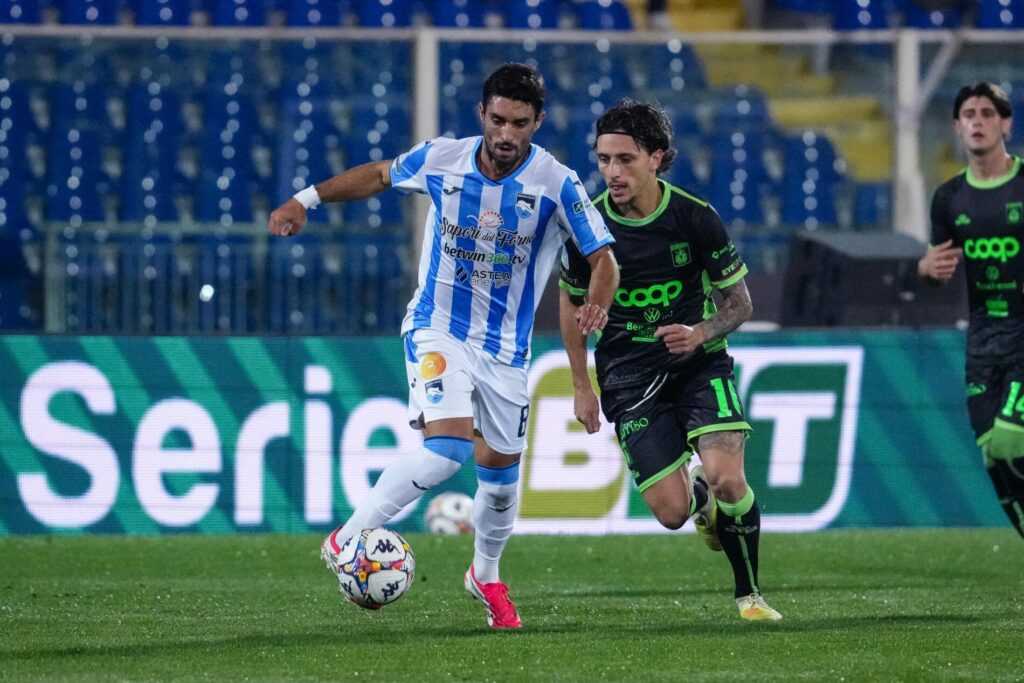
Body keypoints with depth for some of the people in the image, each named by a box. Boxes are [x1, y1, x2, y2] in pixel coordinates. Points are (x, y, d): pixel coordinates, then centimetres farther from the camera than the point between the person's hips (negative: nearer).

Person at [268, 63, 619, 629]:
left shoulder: (556, 184, -14)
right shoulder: (441, 160, -9)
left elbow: (603, 258, -14)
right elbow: (379, 175, 11)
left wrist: (597, 304, -35)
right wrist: (305, 200, 7)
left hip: (505, 344, 2)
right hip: (436, 328, -2)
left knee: (499, 464, 14)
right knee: (447, 448, -25)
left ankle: (486, 574, 41)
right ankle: (347, 539, -14)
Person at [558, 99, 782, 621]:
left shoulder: (696, 218, -11)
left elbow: (739, 302, -1)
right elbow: (573, 303, 9)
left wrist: (700, 333, -21)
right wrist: (581, 387, 10)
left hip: (698, 362, -1)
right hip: (628, 376, 1)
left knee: (726, 478, -22)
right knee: (671, 513, -9)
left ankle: (749, 594, 1)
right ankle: (700, 499, 30)